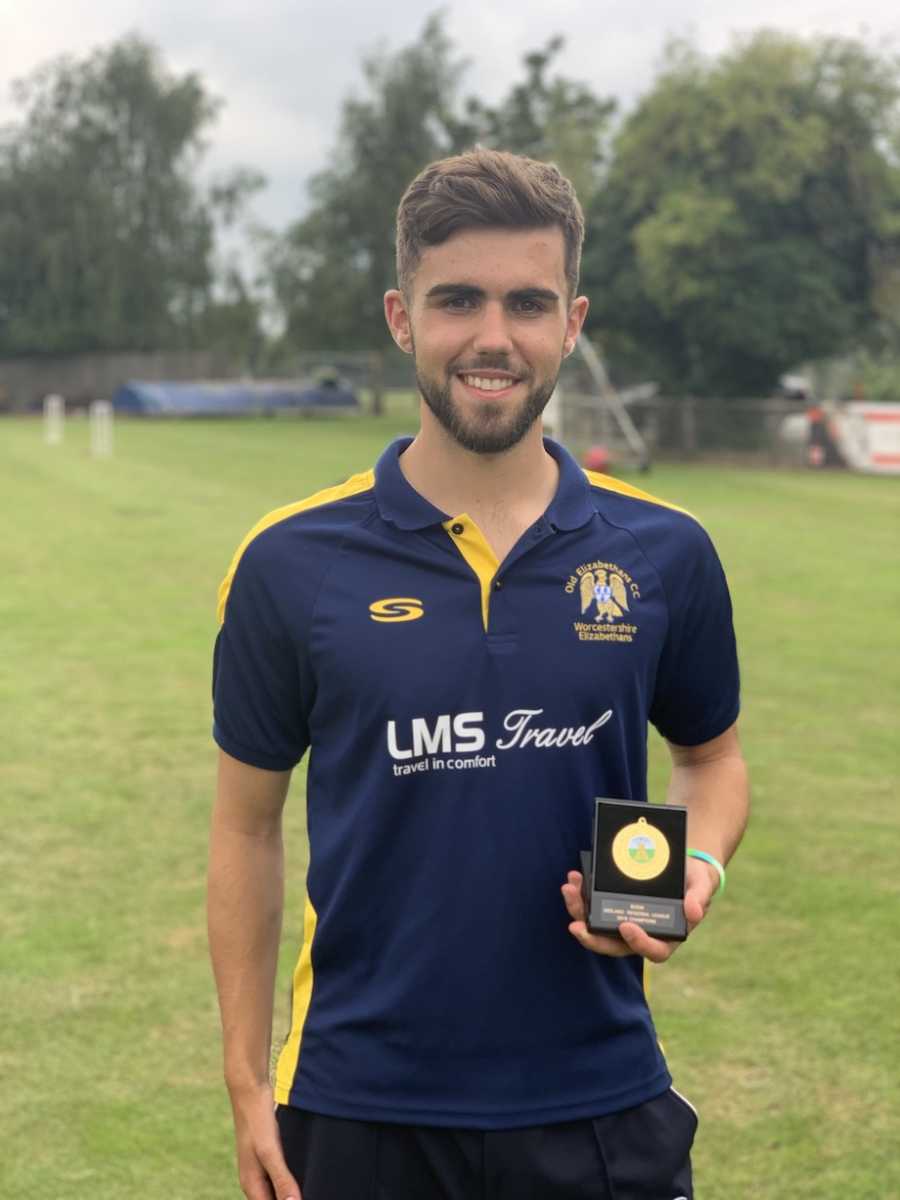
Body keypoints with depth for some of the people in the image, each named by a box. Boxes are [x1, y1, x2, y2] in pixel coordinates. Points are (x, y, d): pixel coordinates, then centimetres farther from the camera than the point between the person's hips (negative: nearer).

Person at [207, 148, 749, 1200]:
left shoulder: (664, 553, -2)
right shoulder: (290, 563, -5)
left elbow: (711, 755, 13)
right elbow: (248, 826, 2)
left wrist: (692, 869, -9)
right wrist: (247, 1086, 1)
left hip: (598, 1101, 1)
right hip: (362, 1107, -1)